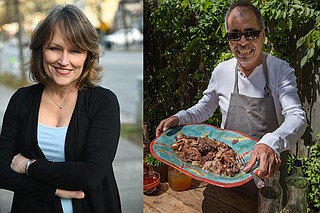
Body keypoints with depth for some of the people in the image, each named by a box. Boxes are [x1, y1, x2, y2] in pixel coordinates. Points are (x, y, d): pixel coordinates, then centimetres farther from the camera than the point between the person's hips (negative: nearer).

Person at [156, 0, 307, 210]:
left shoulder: (280, 70, -14)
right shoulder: (221, 71, -5)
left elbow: (297, 117, -26)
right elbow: (205, 108, 10)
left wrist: (270, 143, -46)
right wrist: (179, 118, -9)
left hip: (268, 170, -2)